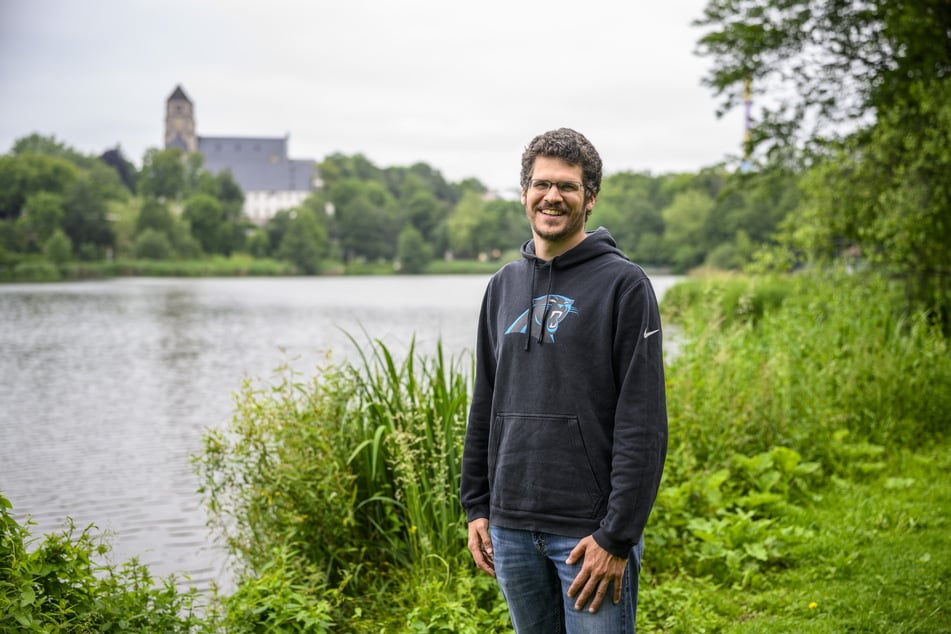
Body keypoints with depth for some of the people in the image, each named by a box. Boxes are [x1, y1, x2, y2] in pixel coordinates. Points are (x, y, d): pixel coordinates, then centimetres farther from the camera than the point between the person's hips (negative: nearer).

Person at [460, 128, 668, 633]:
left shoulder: (623, 284, -7)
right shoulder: (504, 286, 12)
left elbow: (643, 425, -12)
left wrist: (617, 537, -16)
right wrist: (475, 506, 11)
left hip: (591, 531, -5)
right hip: (511, 527, 6)